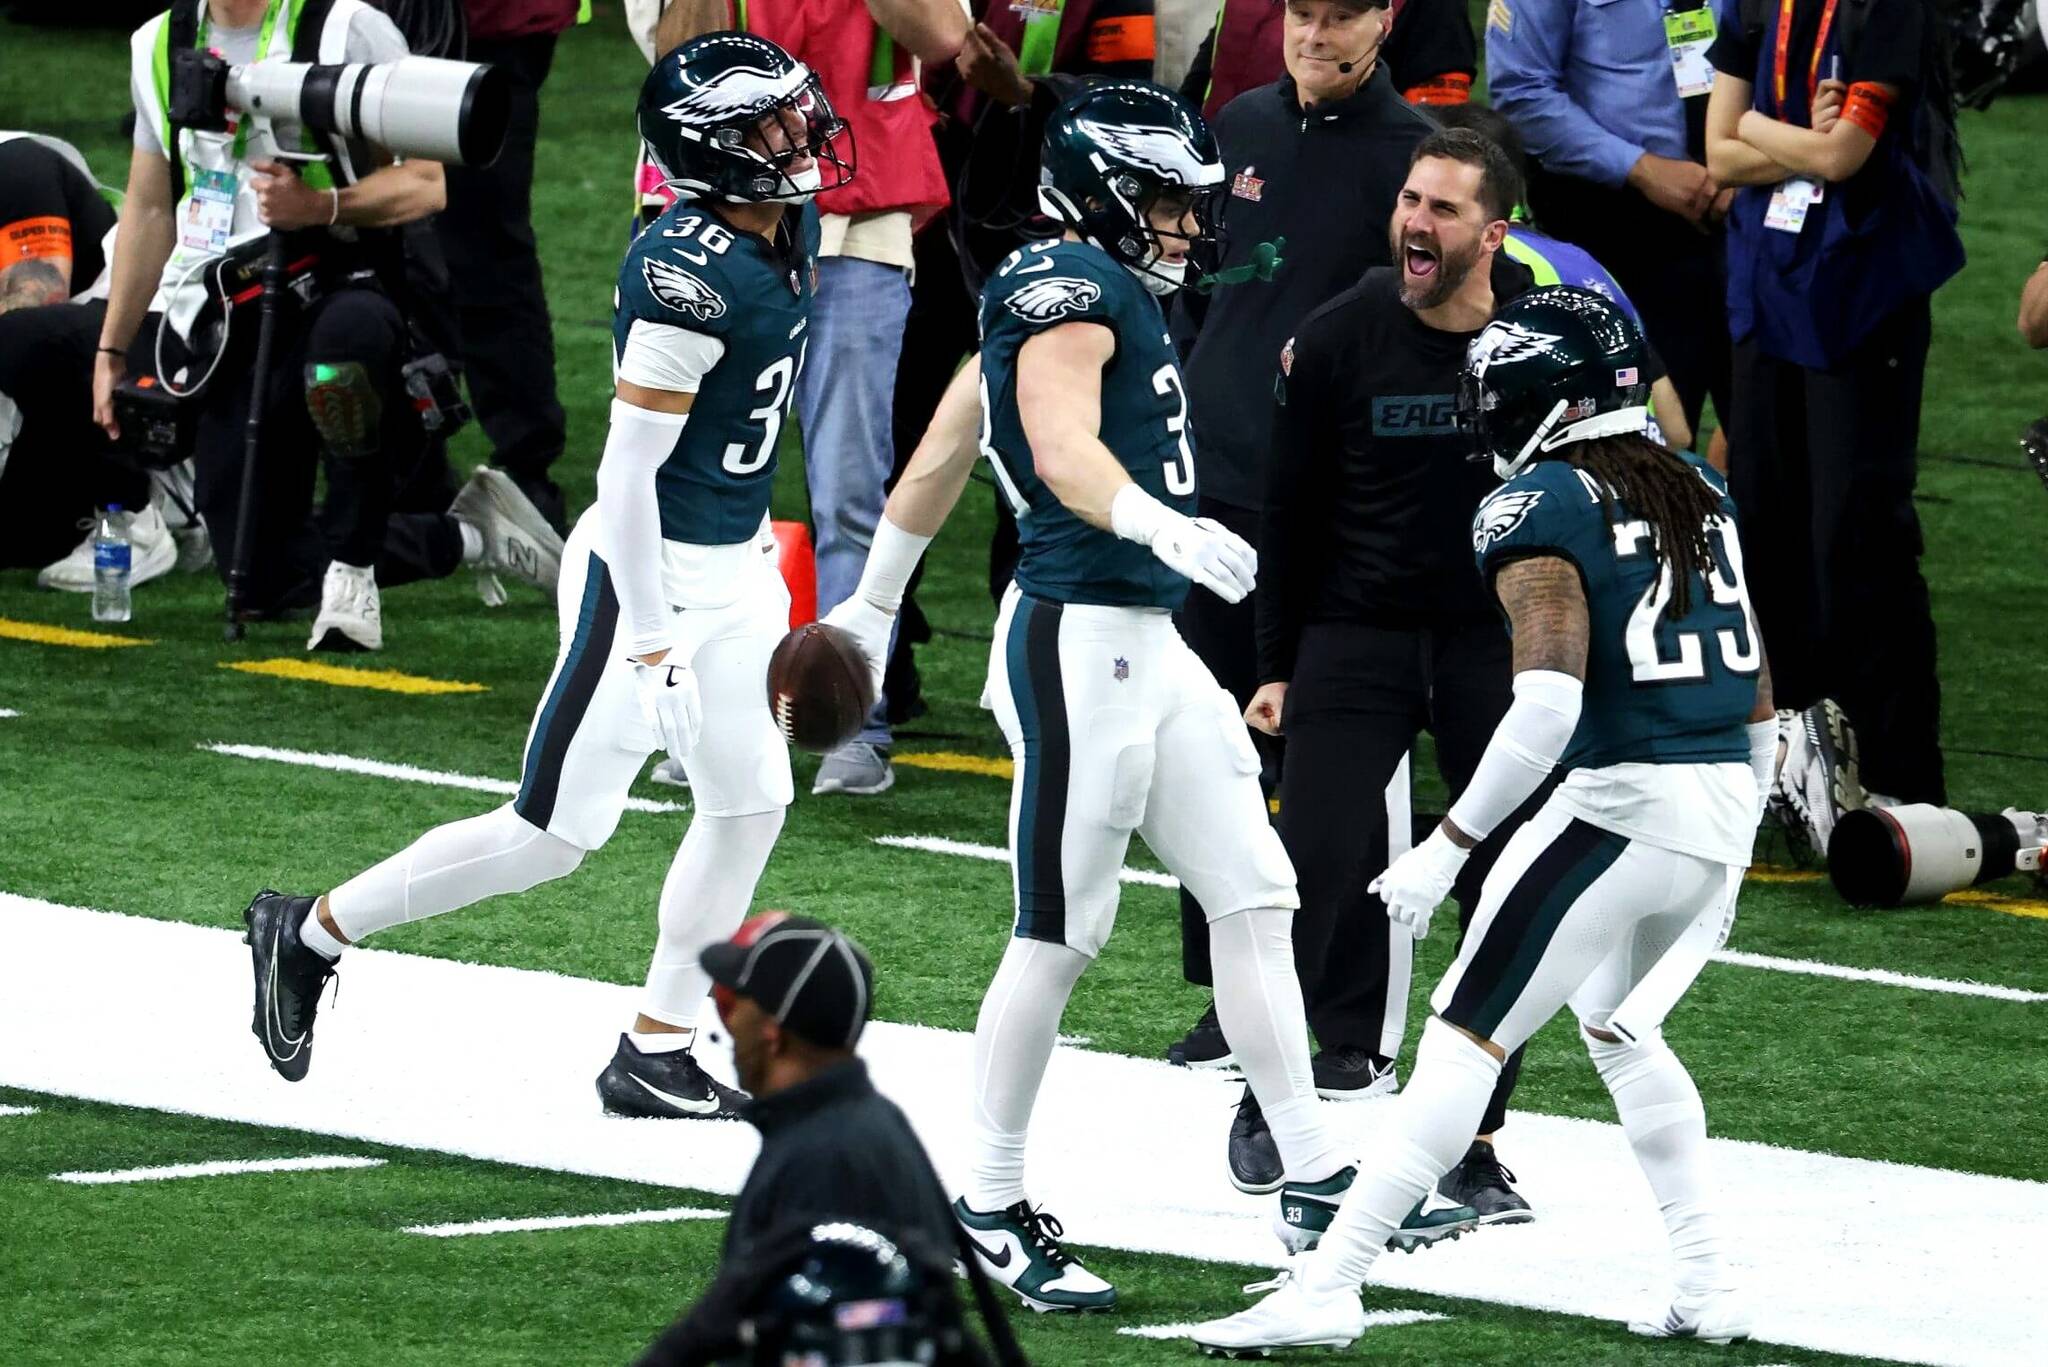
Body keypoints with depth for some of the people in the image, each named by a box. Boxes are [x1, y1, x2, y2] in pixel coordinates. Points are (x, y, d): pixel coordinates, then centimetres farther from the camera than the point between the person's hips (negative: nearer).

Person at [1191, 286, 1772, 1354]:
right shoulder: (1702, 494, 16)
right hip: (1726, 808, 7)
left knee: (1467, 1035, -4)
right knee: (1619, 1030, 27)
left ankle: (1328, 1285, -8)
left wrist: (1448, 848, -17)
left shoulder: (1538, 509, -7)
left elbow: (1549, 703, -20)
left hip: (1622, 801, -7)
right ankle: (1710, 1286, 22)